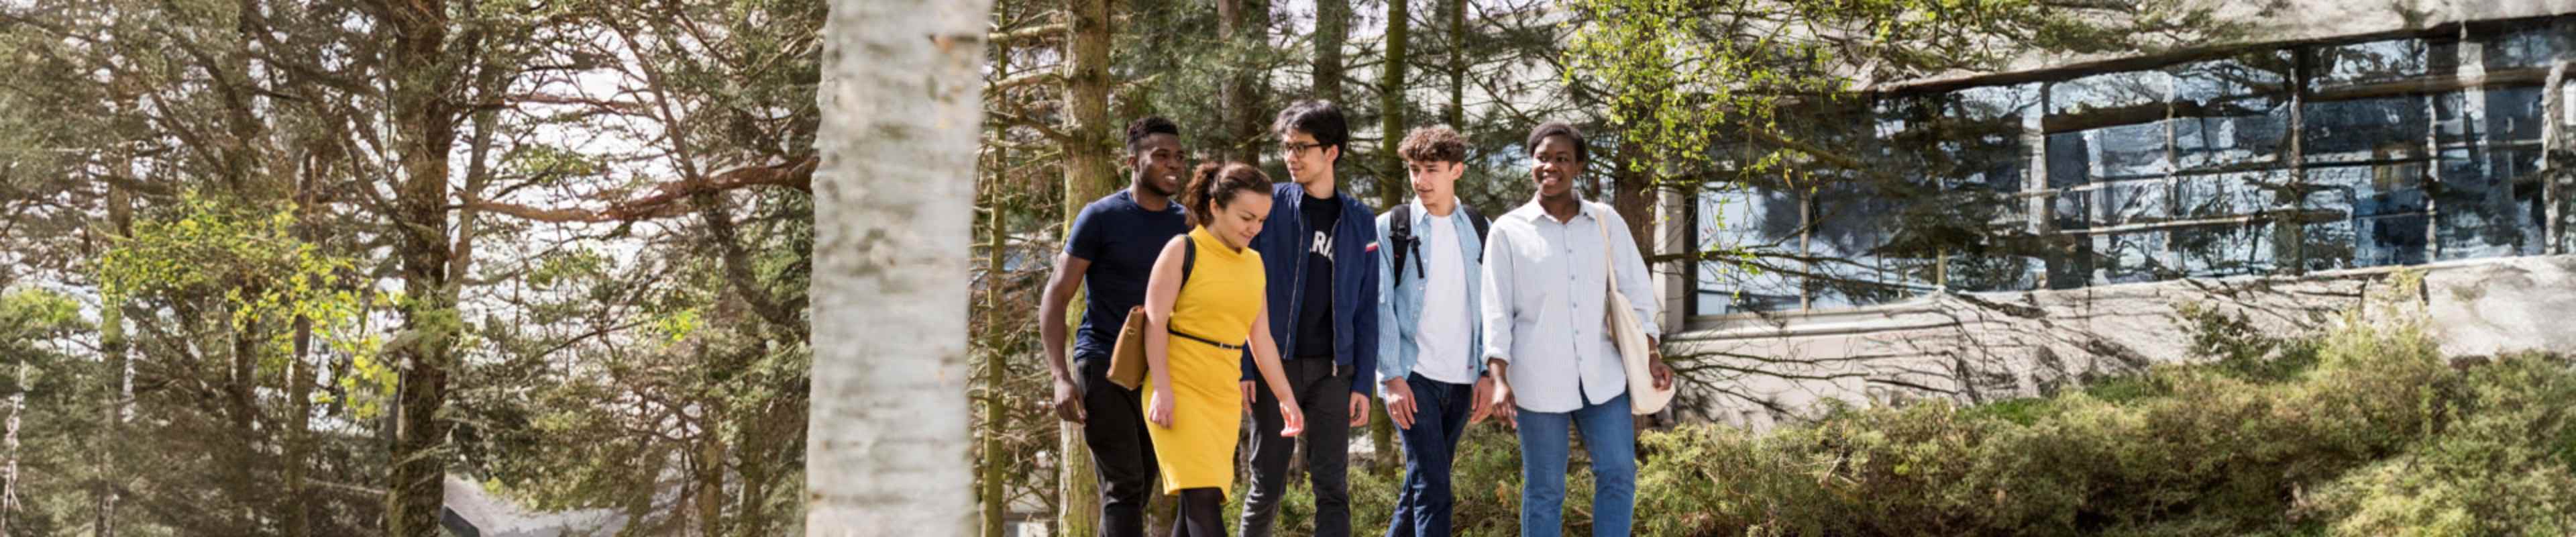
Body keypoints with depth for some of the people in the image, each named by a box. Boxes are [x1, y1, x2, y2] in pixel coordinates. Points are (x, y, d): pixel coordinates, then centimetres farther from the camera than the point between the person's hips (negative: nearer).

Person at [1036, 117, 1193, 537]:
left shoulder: (1185, 223, 9)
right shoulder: (1102, 217, -4)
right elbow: (1054, 298, -5)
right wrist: (1060, 376, -16)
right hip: (1103, 368, -5)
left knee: (1137, 493, 9)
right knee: (1123, 487, -14)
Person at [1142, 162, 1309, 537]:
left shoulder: (1254, 263, 13)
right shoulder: (1183, 250, -4)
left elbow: (1260, 338, 17)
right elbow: (1155, 322, -9)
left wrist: (1285, 398, 13)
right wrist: (1161, 389, -18)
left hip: (1224, 395, 6)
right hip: (1179, 387, -6)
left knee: (1201, 500, 6)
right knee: (1202, 496, -14)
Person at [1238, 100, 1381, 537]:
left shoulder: (1359, 220, 6)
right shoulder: (1268, 206, 0)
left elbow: (1367, 309, 8)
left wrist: (1364, 383, 1)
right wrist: (1241, 367, -8)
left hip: (1333, 370, 2)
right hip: (1275, 365, -1)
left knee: (1332, 487, 1)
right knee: (1268, 485, 5)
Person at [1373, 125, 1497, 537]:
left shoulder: (1479, 231, 9)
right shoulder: (1390, 228, 0)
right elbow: (1380, 306, -4)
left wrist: (1487, 374, 2)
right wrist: (1393, 378, -11)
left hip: (1461, 380, 4)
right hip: (1411, 377, -3)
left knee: (1421, 485, 10)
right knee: (1433, 487, -10)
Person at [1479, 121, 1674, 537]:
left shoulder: (1606, 222, 7)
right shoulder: (1509, 230, 0)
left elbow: (1636, 293, 8)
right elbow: (1496, 311, -3)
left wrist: (1651, 354, -4)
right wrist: (1499, 379, -13)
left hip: (1602, 375, 2)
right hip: (1539, 381, -2)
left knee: (1619, 475, 0)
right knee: (1544, 491, 4)